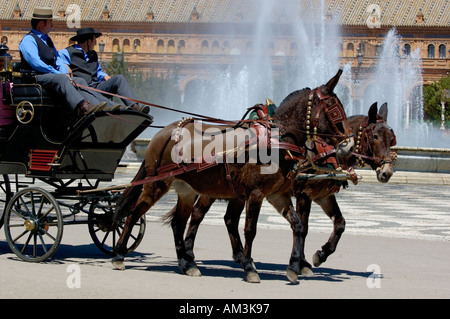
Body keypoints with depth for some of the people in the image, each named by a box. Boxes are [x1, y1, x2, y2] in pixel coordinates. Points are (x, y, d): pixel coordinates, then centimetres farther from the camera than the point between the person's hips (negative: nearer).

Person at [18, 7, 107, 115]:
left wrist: (65, 73, -2)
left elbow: (58, 59, 21)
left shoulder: (47, 39, 25)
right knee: (61, 79, -33)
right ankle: (82, 108, -54)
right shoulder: (28, 40, -4)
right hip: (35, 78, -8)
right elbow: (36, 63, -17)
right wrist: (60, 74, -17)